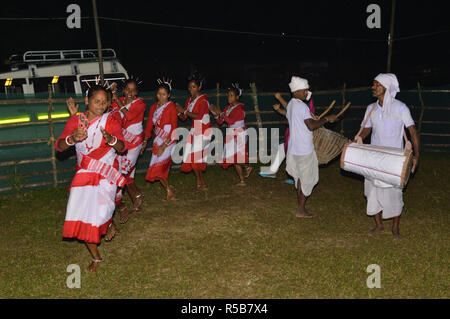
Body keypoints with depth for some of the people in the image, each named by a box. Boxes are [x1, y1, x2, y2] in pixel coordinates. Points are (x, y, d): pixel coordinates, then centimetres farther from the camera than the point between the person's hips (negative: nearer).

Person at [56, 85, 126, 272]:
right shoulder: (75, 121, 2)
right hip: (84, 173, 3)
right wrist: (72, 139, -29)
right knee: (82, 214, 0)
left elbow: (122, 147, -15)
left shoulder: (110, 121, -3)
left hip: (105, 172, -2)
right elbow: (59, 146, -8)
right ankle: (96, 258, 19)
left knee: (102, 210, -19)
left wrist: (111, 139, -37)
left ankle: (110, 223, 23)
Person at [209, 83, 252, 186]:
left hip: (239, 134, -8)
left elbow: (231, 121, -23)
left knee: (235, 157, -13)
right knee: (234, 158, 8)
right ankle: (242, 181, 16)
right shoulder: (227, 108, 10)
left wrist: (221, 113, -21)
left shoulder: (239, 108, -11)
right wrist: (216, 115, -9)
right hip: (231, 134, 8)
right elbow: (220, 122, 8)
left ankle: (247, 166, 10)